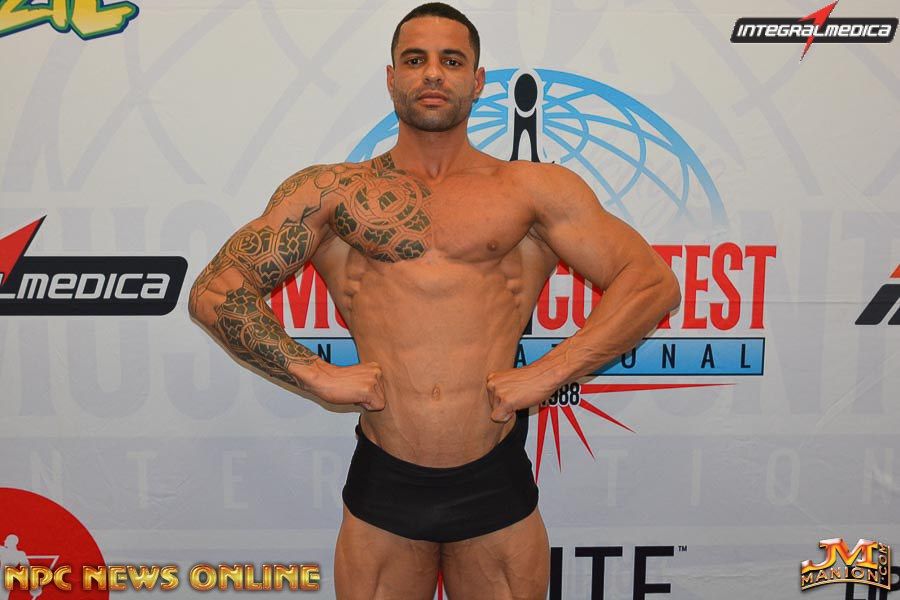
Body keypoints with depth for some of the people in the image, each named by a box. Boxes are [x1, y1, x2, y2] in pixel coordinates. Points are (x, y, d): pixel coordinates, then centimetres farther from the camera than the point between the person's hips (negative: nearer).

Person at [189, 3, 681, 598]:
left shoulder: (537, 190, 3)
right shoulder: (329, 190, 4)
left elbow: (655, 282, -1)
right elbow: (214, 291, 2)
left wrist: (548, 373, -10)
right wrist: (317, 376, -9)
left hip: (497, 484, 0)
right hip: (381, 483, 1)